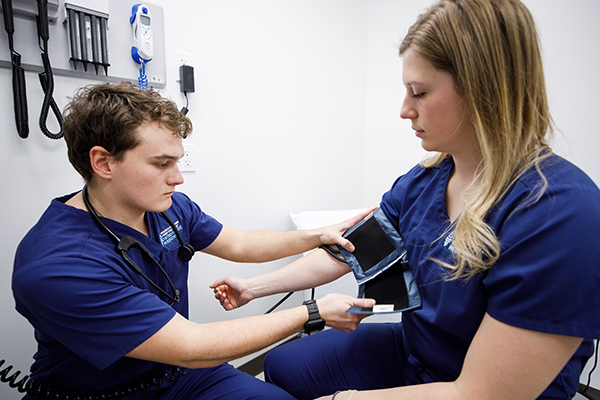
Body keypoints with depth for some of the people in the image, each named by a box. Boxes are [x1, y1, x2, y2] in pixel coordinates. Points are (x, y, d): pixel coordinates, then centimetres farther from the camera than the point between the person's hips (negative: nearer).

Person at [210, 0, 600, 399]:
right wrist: (254, 286, 5)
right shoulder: (422, 181, -7)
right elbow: (342, 252, 0)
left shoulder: (561, 214, -30)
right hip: (409, 350, 6)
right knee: (282, 366, 12)